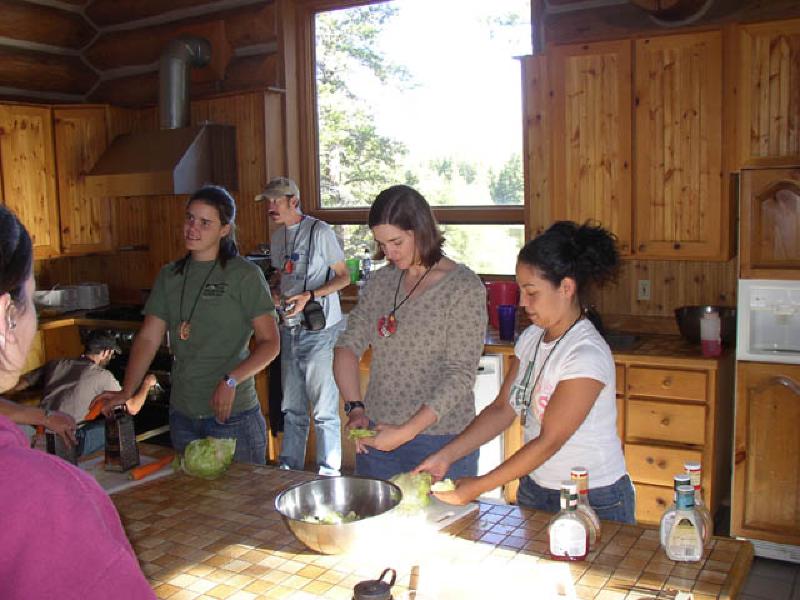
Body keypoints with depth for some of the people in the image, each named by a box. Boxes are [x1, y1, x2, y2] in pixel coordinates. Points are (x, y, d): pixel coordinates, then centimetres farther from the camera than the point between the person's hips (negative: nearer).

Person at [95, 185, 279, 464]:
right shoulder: (169, 276, 9)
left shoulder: (244, 275, -6)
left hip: (233, 413, -4)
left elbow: (269, 343, -9)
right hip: (181, 415, 5)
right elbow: (148, 338, 7)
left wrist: (231, 380, -21)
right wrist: (126, 392, -4)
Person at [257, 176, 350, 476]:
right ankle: (289, 469, 25)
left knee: (324, 409, -2)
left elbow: (343, 277, -7)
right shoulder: (277, 238, 14)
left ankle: (329, 473, 9)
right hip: (290, 329, 7)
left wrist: (310, 296, -19)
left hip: (319, 330, -7)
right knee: (292, 407, 14)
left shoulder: (320, 231, -8)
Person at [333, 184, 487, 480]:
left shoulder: (464, 287, -11)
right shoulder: (381, 281, 5)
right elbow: (348, 345, 4)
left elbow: (460, 374, -16)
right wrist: (355, 408, -11)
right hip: (376, 434, 5)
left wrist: (408, 431, -22)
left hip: (441, 440, -5)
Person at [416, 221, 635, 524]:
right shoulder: (531, 338, 0)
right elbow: (502, 409, 1)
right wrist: (445, 456, -9)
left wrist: (478, 487, -20)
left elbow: (548, 442, -23)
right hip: (534, 491, 6)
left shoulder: (588, 354, -23)